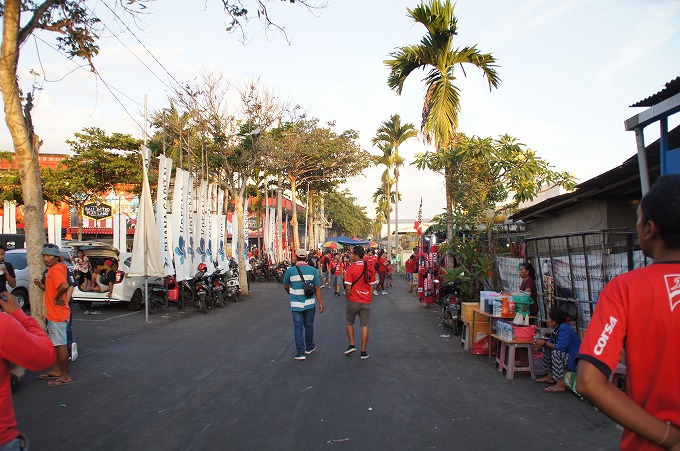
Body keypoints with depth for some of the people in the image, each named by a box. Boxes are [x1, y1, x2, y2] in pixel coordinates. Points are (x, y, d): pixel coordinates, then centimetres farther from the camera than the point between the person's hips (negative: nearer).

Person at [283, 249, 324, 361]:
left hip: (296, 304, -1)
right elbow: (317, 288, -5)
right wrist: (321, 303, 1)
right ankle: (309, 347, 34)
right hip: (310, 304, 1)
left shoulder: (290, 270, -6)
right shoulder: (313, 270, -5)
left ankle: (300, 352, 3)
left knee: (298, 327, 5)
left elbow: (286, 286, 9)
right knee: (309, 326, 17)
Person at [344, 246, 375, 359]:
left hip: (353, 301, -3)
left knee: (349, 323, 19)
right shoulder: (370, 267, 0)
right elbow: (372, 285, 4)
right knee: (365, 326, 7)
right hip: (366, 301, 3)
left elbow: (348, 287, -13)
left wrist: (347, 299, 2)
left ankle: (352, 345, 12)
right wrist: (369, 299, 13)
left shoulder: (350, 268, -13)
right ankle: (363, 351, 10)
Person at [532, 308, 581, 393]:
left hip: (576, 361, -10)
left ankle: (560, 385, -27)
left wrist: (544, 343, -21)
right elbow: (550, 342, 16)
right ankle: (550, 376, 15)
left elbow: (561, 347, -32)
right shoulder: (556, 329, 6)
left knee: (556, 353, -31)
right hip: (567, 355, 10)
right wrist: (541, 341, -5)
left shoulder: (564, 329, -23)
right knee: (546, 349, 12)